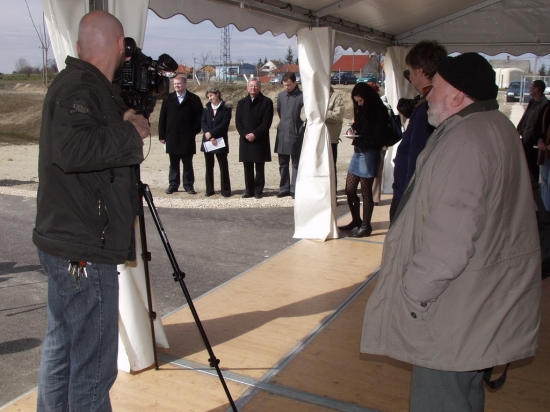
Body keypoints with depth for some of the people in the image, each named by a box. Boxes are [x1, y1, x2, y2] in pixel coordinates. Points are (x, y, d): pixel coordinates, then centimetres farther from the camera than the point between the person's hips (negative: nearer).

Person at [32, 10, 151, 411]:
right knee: (94, 365, -2)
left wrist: (130, 118, 11)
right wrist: (129, 130, -20)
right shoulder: (76, 89, -16)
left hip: (66, 247, 10)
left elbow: (101, 143, 23)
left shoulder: (81, 86, 13)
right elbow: (71, 150, -33)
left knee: (61, 349, 21)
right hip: (84, 253, -10)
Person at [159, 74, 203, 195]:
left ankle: (189, 185, 13)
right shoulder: (168, 99, 7)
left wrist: (195, 130, -8)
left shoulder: (194, 99, 2)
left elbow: (199, 116, 2)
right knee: (173, 163, 8)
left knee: (187, 163, 6)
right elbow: (162, 118, 6)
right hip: (172, 137, 2)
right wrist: (162, 135, 1)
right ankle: (173, 185, 15)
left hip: (188, 138, -2)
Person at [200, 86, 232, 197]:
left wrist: (211, 133, -16)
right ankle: (209, 189, 14)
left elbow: (224, 124, -11)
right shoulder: (206, 108, 9)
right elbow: (203, 122, 0)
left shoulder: (226, 108, -2)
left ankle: (225, 190, 3)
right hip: (207, 141, 4)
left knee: (223, 166, -2)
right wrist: (210, 137, -13)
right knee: (209, 166, 7)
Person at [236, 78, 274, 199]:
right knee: (247, 167, 6)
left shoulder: (267, 102, 1)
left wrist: (255, 134, -14)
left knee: (260, 167, 2)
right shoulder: (241, 103, 14)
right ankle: (249, 190, 14)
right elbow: (238, 121, 8)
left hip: (260, 140, -3)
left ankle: (258, 190, 8)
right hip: (245, 140, 4)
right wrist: (245, 134, -8)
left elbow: (266, 122, -7)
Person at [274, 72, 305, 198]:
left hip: (295, 136, -6)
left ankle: (294, 189, 7)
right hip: (282, 134, 6)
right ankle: (284, 188, 20)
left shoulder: (302, 96, -9)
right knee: (283, 164, 11)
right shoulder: (281, 96, 9)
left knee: (296, 164, 2)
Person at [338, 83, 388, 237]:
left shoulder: (379, 112, -9)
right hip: (358, 152, 7)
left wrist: (357, 139, -24)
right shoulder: (362, 110, 14)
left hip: (369, 153, -7)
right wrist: (352, 129, -3)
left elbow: (376, 138, -14)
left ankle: (366, 226, 8)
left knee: (365, 191, -2)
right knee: (349, 190, 7)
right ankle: (356, 220, 23)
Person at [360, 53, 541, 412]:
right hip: (484, 305, 11)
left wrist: (412, 294, -17)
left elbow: (449, 239, -29)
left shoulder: (465, 142, -23)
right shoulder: (498, 128, 12)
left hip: (459, 313, -10)